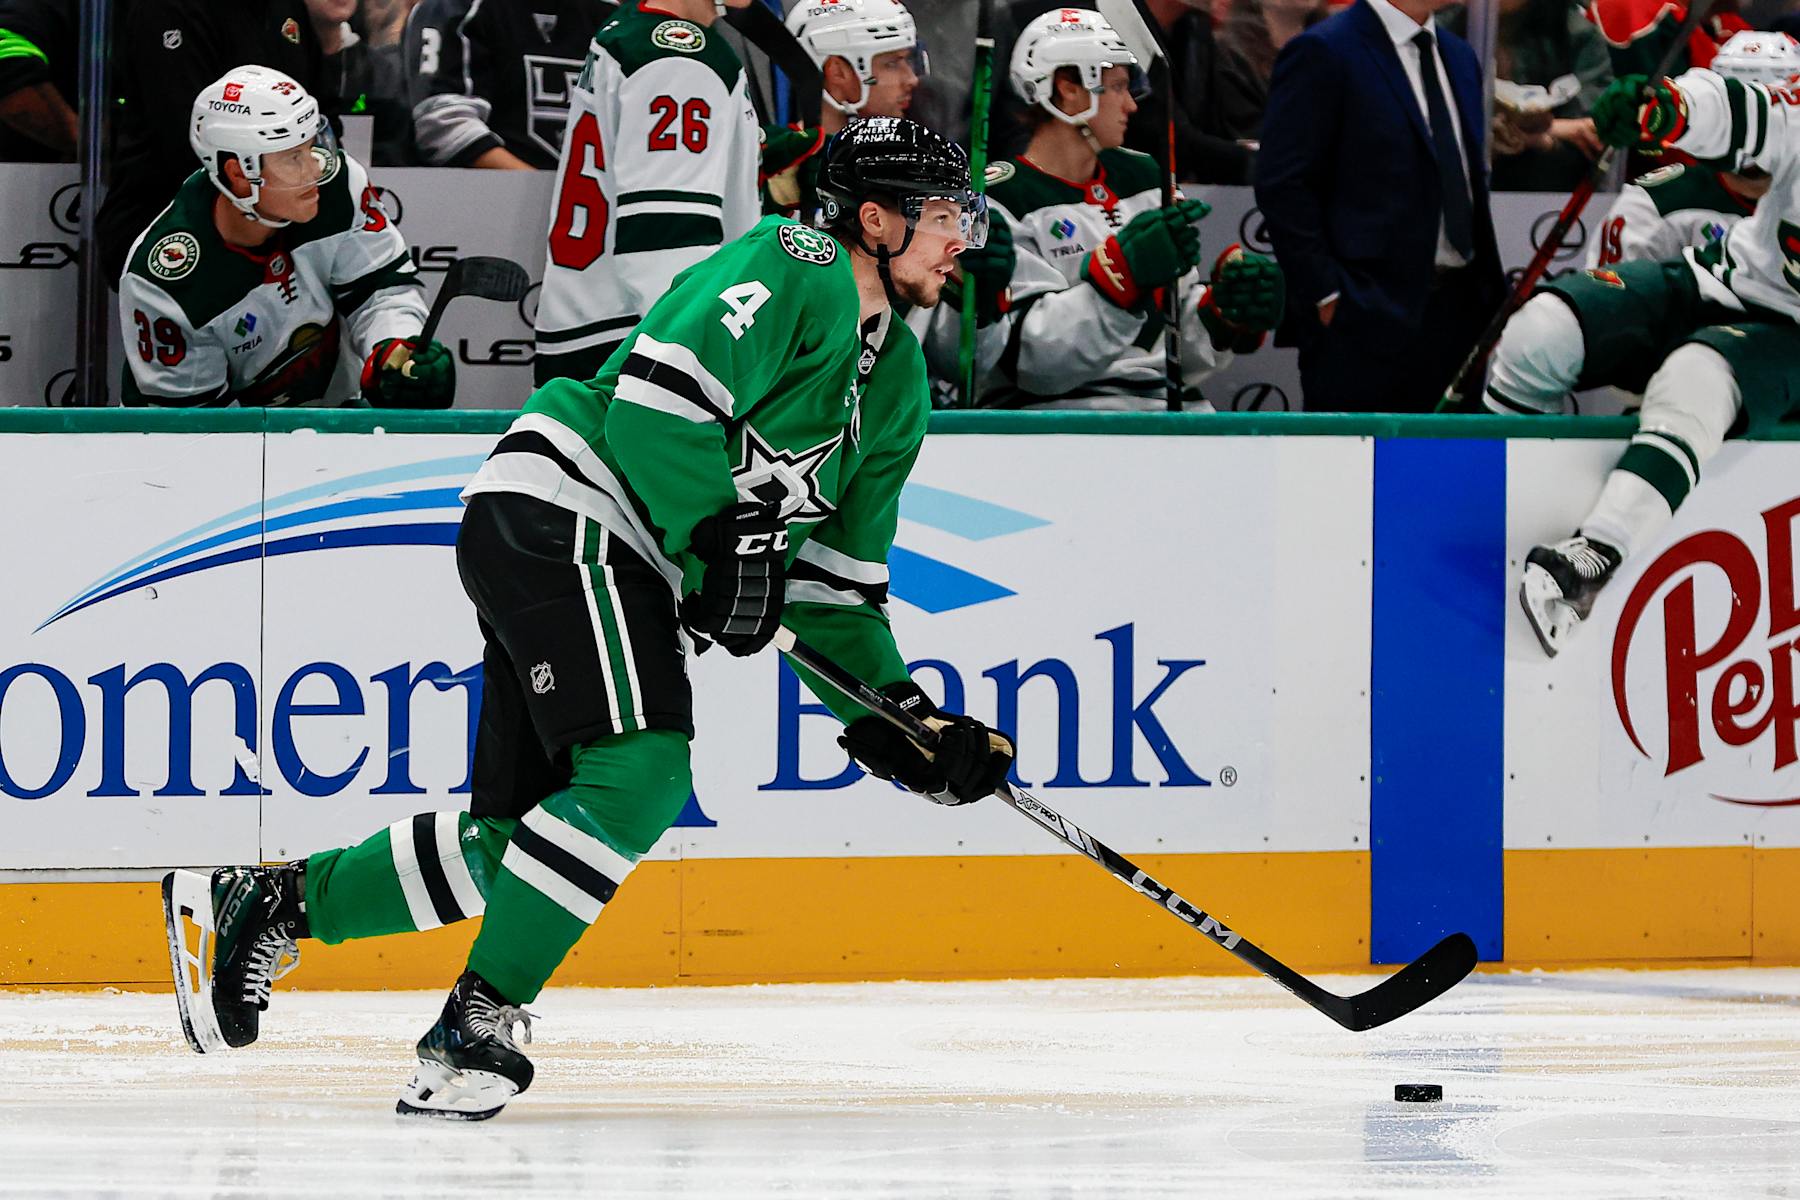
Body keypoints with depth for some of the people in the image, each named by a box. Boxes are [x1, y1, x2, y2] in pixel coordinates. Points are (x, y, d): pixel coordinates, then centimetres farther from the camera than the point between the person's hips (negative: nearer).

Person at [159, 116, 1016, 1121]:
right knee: (638, 774, -22)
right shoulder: (798, 267, -10)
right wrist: (722, 548, -20)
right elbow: (661, 395, -21)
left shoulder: (897, 385, 18)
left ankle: (266, 904, 16)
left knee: (523, 830, 6)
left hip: (631, 574, 10)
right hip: (557, 517, -10)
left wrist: (898, 718, 9)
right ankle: (477, 1025, -21)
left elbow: (834, 583, 20)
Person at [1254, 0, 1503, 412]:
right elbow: (1281, 187, -11)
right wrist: (1326, 296, -15)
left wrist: (1488, 294, 13)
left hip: (1460, 311, 7)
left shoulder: (1458, 56, 17)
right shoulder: (1323, 52, -8)